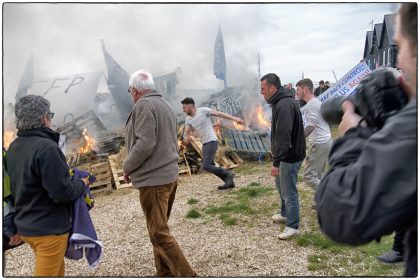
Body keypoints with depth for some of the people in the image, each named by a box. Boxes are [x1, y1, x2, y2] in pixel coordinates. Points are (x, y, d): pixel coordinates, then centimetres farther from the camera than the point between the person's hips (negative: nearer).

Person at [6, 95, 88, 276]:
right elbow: (63, 193, -24)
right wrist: (81, 183, -7)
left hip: (25, 225, 9)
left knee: (56, 269, 25)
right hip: (49, 228, -8)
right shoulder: (46, 147, -25)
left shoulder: (13, 147, 3)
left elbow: (20, 184, 11)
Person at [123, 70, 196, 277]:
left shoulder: (144, 105, -12)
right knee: (160, 229, 18)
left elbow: (145, 144, -21)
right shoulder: (165, 104, 14)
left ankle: (187, 275, 1)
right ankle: (164, 273, 28)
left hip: (153, 179, -9)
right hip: (170, 175, 9)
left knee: (159, 234, -2)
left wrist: (127, 167, -6)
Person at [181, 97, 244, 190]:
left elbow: (219, 114, -7)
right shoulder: (188, 119, 10)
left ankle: (228, 174, -3)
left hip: (211, 142, -8)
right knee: (209, 166, 11)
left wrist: (234, 118, -11)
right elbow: (187, 132, 4)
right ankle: (229, 182, 19)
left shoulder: (203, 110, -9)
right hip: (205, 144, 8)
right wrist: (187, 138, -21)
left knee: (206, 166, -16)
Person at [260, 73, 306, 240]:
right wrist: (276, 158, 22)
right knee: (280, 186, 24)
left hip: (290, 157, -11)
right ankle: (285, 214, 43)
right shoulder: (281, 102, 9)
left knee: (289, 192, 1)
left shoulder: (284, 105, -24)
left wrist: (276, 162, -28)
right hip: (284, 154, 11)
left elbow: (283, 137, -29)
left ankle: (293, 226, 16)